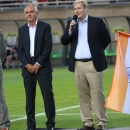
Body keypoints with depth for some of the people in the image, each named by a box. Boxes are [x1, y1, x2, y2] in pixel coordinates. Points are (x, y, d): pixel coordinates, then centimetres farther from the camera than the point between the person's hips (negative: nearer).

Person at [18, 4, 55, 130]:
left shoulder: (45, 27, 1)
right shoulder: (22, 29, 12)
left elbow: (48, 47, -6)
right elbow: (20, 50, 9)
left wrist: (38, 64, -11)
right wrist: (27, 65, -6)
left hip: (42, 66, -3)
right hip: (27, 67, 3)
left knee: (48, 95, -5)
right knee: (29, 97, 2)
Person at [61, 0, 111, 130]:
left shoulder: (97, 22, 0)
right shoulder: (71, 23, 10)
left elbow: (106, 39, 7)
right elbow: (64, 41, 4)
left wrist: (96, 50, 9)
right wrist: (70, 29, -11)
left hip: (93, 64, -4)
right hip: (77, 64, 4)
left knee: (97, 93, -4)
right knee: (83, 95, 5)